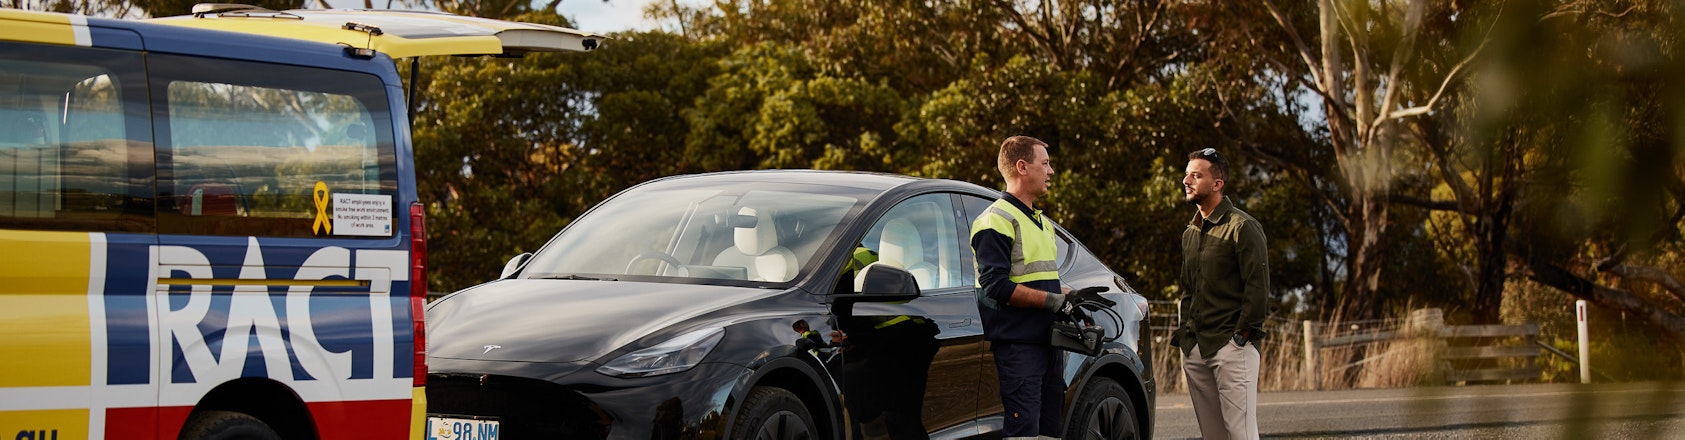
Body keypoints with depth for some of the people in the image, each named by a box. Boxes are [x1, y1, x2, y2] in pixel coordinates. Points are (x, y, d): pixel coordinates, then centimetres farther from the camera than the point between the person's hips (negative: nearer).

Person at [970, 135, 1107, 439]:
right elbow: (996, 286, -19)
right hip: (1018, 344, -9)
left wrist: (1073, 298, 11)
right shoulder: (997, 220, -9)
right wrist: (1056, 301, -20)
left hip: (1049, 342, 9)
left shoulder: (1040, 221, 22)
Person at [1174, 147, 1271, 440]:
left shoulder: (1242, 227, -6)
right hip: (1195, 349, 8)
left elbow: (1257, 286, -10)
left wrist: (1242, 336, -13)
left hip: (1231, 346, -8)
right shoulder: (1190, 233, 19)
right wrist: (1184, 337, 16)